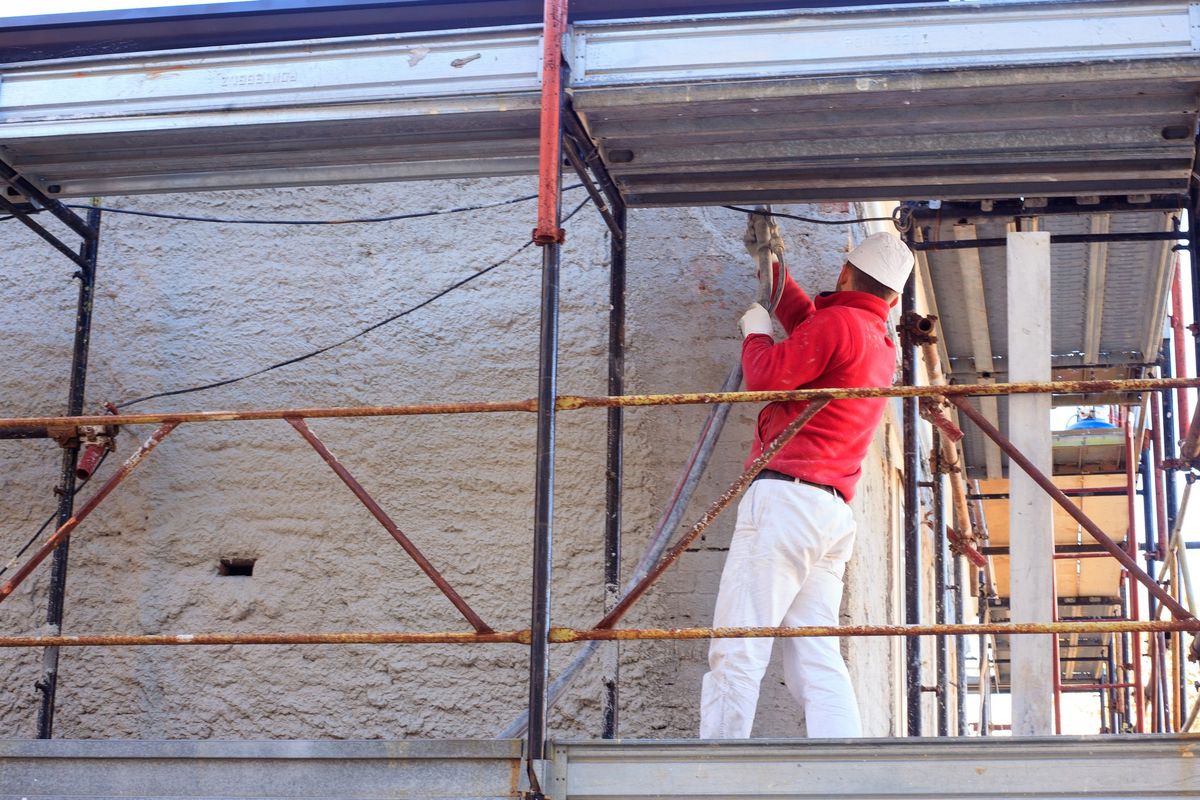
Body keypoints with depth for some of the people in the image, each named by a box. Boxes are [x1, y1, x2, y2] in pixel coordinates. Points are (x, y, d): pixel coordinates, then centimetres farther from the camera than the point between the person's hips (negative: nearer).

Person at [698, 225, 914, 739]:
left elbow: (767, 376, -12)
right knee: (817, 661, 2)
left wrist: (755, 332, 8)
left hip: (787, 495, -8)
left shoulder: (837, 322, -4)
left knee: (737, 652, -10)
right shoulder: (882, 345, 23)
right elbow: (806, 322, 39)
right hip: (835, 511, 8)